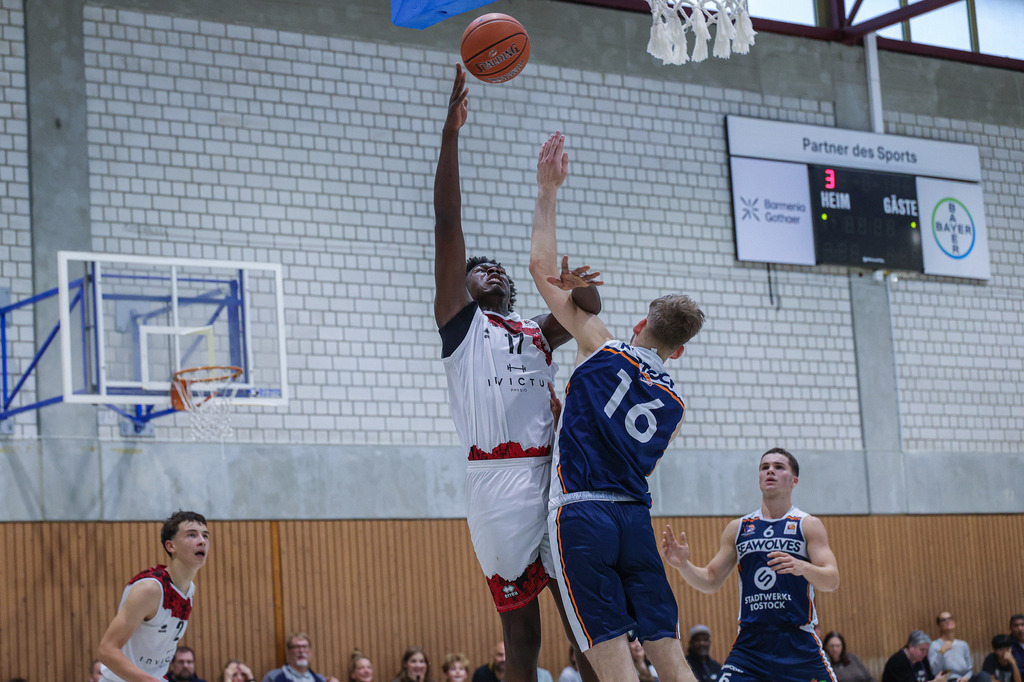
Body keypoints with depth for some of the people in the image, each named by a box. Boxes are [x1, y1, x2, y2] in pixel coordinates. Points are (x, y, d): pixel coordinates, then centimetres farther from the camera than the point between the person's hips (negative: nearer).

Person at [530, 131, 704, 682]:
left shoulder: (603, 348, 1)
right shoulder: (673, 404, 14)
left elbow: (542, 268, 2)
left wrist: (547, 191, 10)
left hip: (581, 514, -5)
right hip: (635, 517, 5)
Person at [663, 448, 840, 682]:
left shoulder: (808, 525, 3)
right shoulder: (738, 528, 11)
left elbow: (832, 580, -8)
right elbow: (711, 581, 14)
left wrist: (801, 567, -29)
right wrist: (683, 565, -7)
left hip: (798, 643, -2)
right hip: (750, 643, 2)